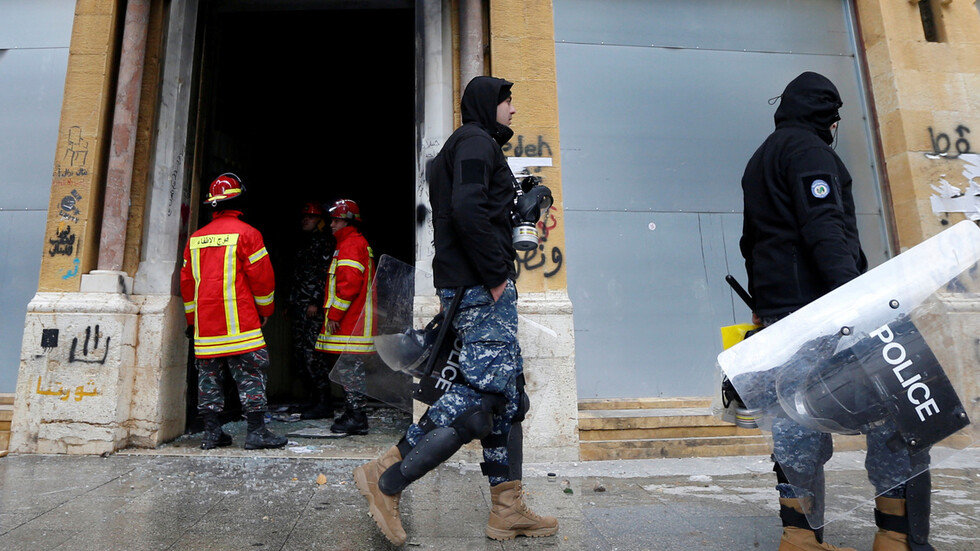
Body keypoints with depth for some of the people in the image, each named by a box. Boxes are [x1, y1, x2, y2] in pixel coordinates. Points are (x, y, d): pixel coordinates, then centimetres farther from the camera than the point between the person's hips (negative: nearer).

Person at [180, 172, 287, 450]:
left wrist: (191, 318, 25)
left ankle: (212, 432, 16)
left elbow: (186, 281, 17)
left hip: (204, 323, 6)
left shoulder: (195, 238, 13)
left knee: (208, 374, 10)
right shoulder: (246, 233, -5)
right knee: (250, 373, -2)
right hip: (240, 321, -6)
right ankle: (257, 432, -1)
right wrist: (265, 309, 7)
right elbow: (261, 276, -7)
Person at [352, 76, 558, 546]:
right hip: (479, 286, -11)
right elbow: (467, 208, -21)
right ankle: (386, 479, -6)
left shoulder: (472, 146, 29)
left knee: (507, 393, 8)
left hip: (481, 286, 11)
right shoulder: (476, 142, -3)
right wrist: (496, 275, -18)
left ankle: (508, 511, 14)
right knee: (486, 389, -14)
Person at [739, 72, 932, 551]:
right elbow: (824, 228, -18)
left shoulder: (758, 161, 25)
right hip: (818, 305, -9)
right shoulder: (808, 149, -2)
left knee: (800, 425, 9)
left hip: (777, 310, 9)